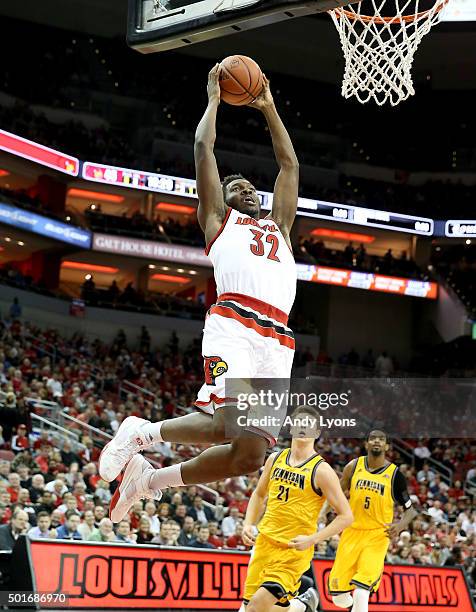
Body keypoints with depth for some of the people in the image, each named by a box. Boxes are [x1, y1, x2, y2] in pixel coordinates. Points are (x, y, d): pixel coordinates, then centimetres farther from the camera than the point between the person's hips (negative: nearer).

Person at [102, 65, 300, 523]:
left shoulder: (277, 226, 36)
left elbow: (289, 165, 41)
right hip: (234, 324, -6)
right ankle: (141, 433, -1)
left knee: (251, 454, -6)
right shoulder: (219, 219, 22)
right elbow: (203, 147, 17)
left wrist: (267, 108, 43)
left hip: (277, 342, 6)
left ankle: (148, 480, 13)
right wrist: (214, 98, 29)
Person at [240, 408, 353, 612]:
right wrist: (248, 524, 6)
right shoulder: (275, 459, 6)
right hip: (265, 542, 6)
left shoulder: (321, 470, -11)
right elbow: (259, 495, 22)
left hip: (294, 551, -6)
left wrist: (311, 539, -19)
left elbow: (345, 516, -10)